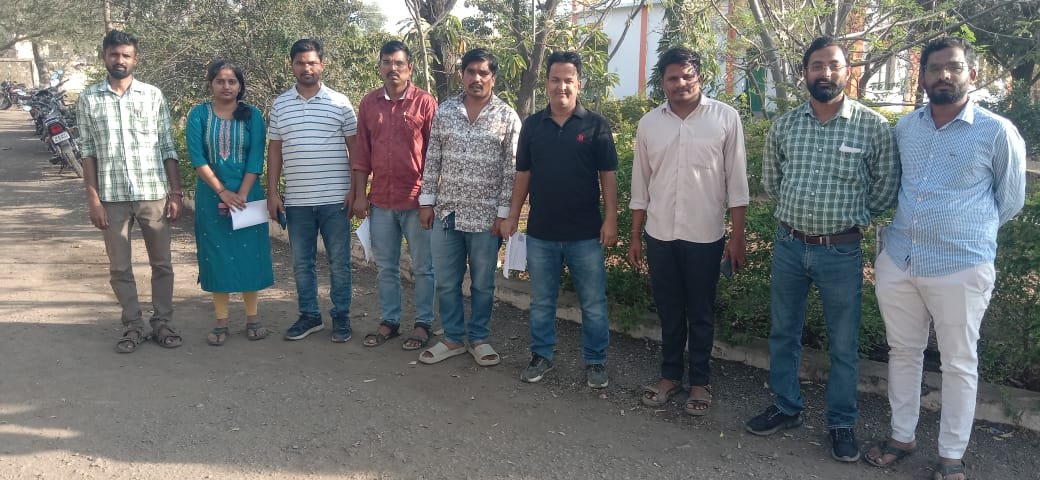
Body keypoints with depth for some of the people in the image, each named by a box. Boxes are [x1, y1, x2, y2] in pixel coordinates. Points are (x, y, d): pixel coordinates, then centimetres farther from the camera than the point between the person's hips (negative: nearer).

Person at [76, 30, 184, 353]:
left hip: (153, 193, 0)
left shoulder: (153, 95, 2)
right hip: (112, 196, 0)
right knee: (119, 268, 7)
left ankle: (162, 323, 20)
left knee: (161, 264, 7)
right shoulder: (88, 99, 3)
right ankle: (133, 326, 20)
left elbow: (168, 148, 4)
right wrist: (93, 199, -4)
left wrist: (175, 193, -1)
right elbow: (87, 152, 3)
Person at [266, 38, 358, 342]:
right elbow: (275, 150, 10)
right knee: (301, 263, 11)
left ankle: (341, 317, 18)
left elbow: (355, 148, 2)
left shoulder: (340, 102, 0)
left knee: (339, 261, 5)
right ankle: (309, 315, 25)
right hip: (296, 200, 3)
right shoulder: (280, 104, 7)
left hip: (335, 199, -3)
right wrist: (272, 193, 4)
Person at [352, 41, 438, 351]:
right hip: (380, 200, 4)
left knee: (422, 267, 7)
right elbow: (362, 153, 8)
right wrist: (360, 195, 4)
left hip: (416, 199, -4)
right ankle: (389, 321, 27)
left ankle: (423, 324, 19)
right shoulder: (369, 103, 6)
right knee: (385, 267, 14)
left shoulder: (425, 103, -5)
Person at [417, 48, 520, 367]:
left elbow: (511, 170, -5)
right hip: (446, 212, 3)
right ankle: (453, 338, 27)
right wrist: (427, 201, 3)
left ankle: (478, 339, 27)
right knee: (446, 282, 11)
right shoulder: (444, 111, 4)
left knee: (483, 284, 10)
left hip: (485, 216, -2)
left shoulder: (507, 117, -4)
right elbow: (432, 160, 7)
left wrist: (504, 212, -8)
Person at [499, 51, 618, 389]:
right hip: (541, 233, 3)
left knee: (593, 303, 6)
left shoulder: (595, 125, -2)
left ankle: (595, 362, 21)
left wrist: (611, 219, -9)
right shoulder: (532, 125, 5)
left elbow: (608, 176, -3)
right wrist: (512, 216, 6)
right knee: (541, 301, 13)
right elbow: (523, 175, 10)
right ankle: (541, 356, 28)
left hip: (585, 233, -2)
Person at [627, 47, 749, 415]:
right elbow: (640, 185, 8)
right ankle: (670, 374, 30)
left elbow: (736, 182, -3)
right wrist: (635, 237, 8)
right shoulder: (649, 123, 3)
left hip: (705, 236, -2)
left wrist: (738, 236, -6)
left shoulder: (725, 118, -5)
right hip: (660, 235, 3)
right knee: (669, 311, 14)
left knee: (700, 314, 10)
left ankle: (700, 381, 25)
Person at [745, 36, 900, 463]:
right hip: (788, 246, 3)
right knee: (783, 334, 15)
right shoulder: (783, 126, 2)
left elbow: (886, 188, 0)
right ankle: (786, 407, 33)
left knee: (843, 345, 9)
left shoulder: (873, 126, -7)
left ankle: (842, 423, 26)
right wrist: (801, 211, 9)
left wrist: (850, 216, 2)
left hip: (841, 251, -3)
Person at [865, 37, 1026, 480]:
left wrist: (967, 231, 10)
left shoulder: (998, 133, -8)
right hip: (897, 262, 5)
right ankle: (902, 436, 32)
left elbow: (1010, 200, 4)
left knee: (958, 364, 8)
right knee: (903, 353, 15)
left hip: (961, 268, -4)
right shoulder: (905, 127, 5)